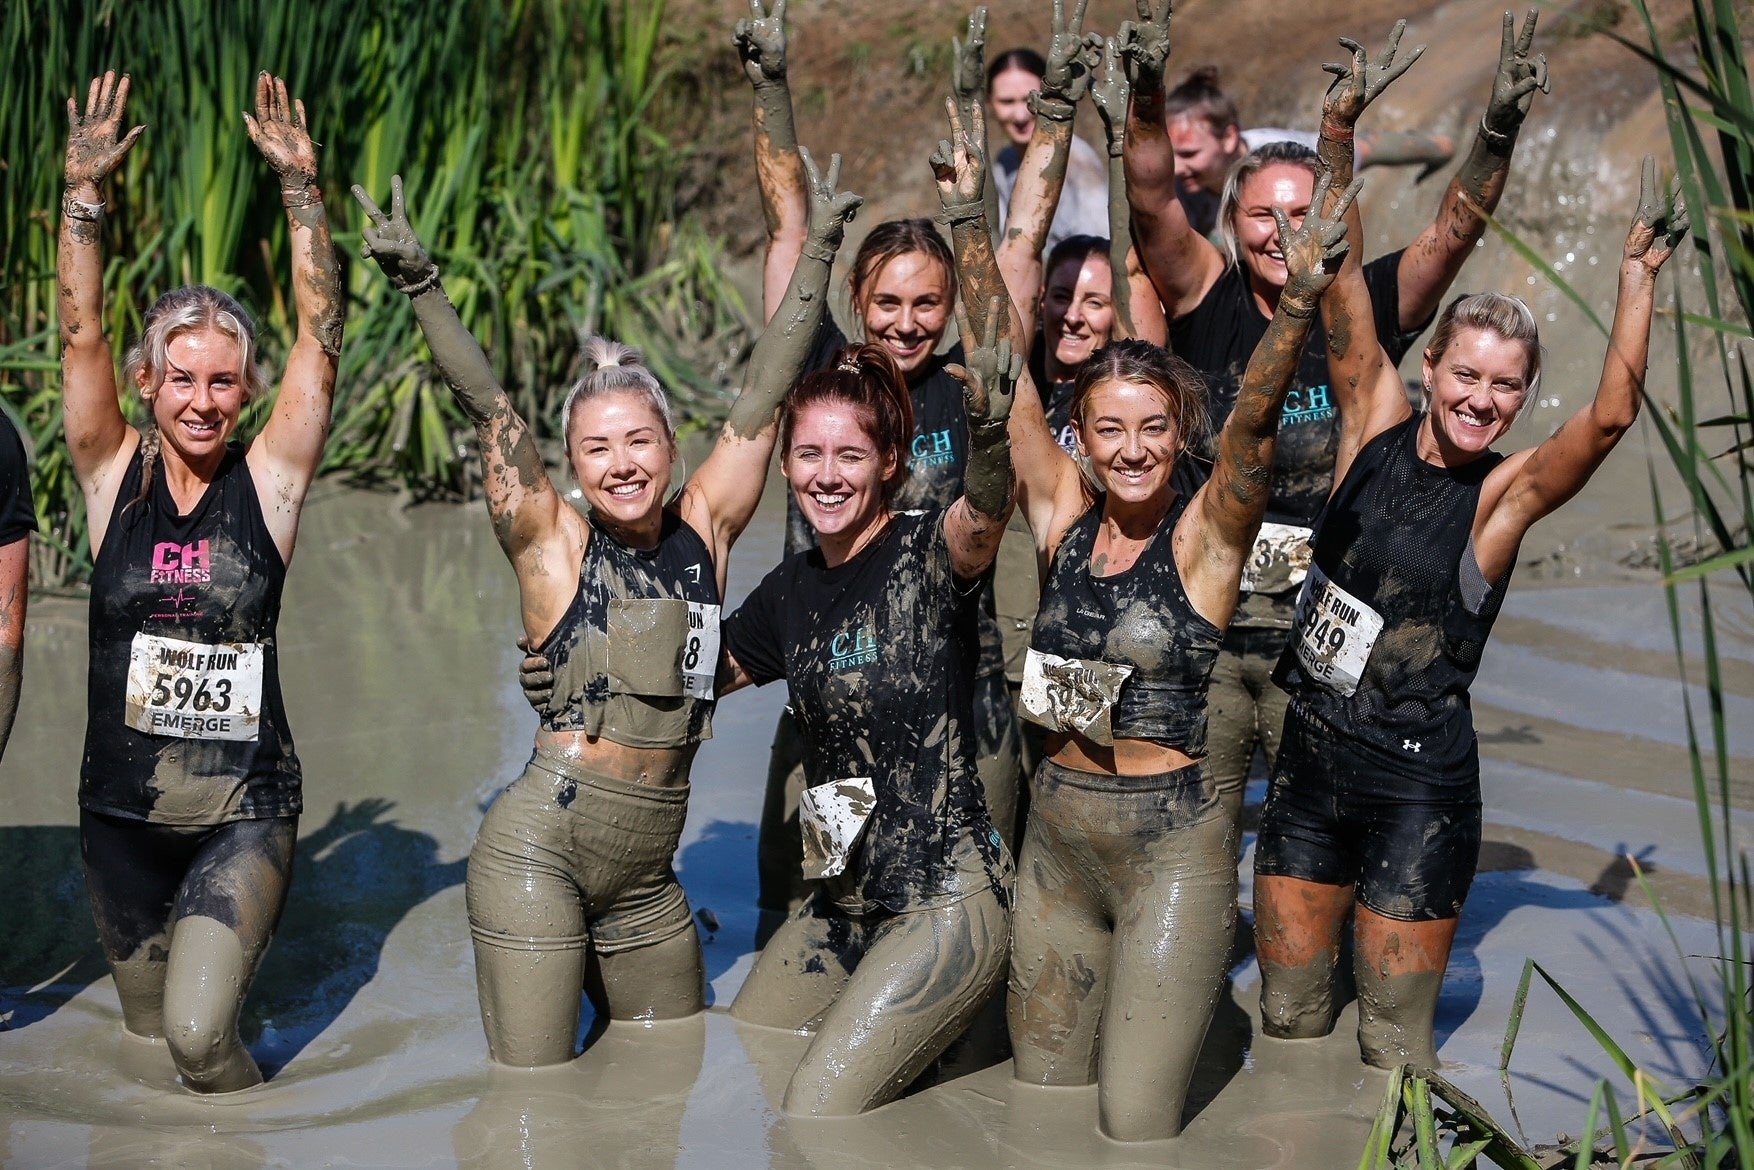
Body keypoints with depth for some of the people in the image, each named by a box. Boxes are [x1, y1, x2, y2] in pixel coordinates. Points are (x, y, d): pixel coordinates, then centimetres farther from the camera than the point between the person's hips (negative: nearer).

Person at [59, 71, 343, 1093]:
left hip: (246, 808, -3)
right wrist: (86, 191, -18)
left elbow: (321, 341, -10)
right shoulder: (115, 477, 0)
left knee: (198, 1032, -18)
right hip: (123, 811, 3)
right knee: (146, 1034, 12)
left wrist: (301, 186, -17)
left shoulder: (268, 481, -3)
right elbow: (80, 332, -8)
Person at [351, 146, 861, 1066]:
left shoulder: (705, 532, 6)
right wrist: (419, 286, -16)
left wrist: (818, 250, 5)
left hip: (646, 874, 5)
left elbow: (763, 396, 6)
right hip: (541, 846, -5)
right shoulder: (554, 549, -2)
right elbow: (488, 409, -9)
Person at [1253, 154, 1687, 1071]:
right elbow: (1345, 293, -4)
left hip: (1418, 784, -4)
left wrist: (1638, 274, -27)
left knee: (1394, 1043, 2)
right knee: (1287, 1017, 13)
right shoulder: (1378, 426, 1)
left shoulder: (1508, 493, -7)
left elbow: (1611, 416, -24)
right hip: (1310, 759, 4)